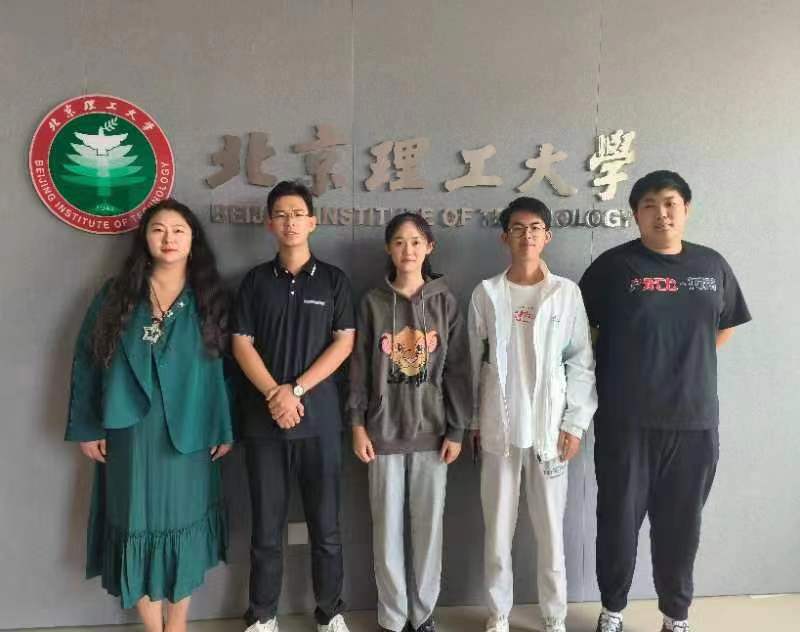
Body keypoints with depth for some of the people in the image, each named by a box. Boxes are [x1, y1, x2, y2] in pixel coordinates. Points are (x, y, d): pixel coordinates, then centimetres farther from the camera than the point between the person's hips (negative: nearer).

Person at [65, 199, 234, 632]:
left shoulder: (208, 298, 2)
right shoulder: (116, 295, 4)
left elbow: (224, 365, 1)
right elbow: (86, 360, 4)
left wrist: (224, 428, -3)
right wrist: (86, 427, 0)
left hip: (188, 431, 0)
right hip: (129, 432, 1)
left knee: (183, 523, 8)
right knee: (138, 523, 7)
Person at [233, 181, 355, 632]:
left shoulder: (333, 280, 5)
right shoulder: (256, 280, 8)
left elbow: (344, 343, -3)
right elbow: (242, 344, 2)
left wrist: (296, 389, -11)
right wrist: (275, 394, -12)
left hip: (320, 418, -1)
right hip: (263, 419, 1)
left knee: (326, 524, 6)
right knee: (267, 526, 8)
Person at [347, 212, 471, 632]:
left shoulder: (445, 302, 2)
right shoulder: (373, 302, 2)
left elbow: (457, 369, 1)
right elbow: (359, 367, 2)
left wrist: (456, 430, -3)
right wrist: (357, 424, -3)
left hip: (431, 430, 0)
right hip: (384, 430, 0)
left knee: (429, 525, 8)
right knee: (387, 526, 6)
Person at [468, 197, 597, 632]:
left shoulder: (566, 293, 1)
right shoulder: (486, 294, 3)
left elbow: (581, 362, 1)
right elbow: (475, 362, 6)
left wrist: (576, 422, -4)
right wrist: (474, 422, 6)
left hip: (549, 425, -1)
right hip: (499, 427, 1)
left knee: (550, 527, 7)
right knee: (498, 526, 8)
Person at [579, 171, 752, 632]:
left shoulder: (713, 265, 6)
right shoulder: (614, 265, -4)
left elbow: (725, 328, 19)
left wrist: (687, 366, 10)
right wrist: (614, 375, 3)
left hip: (694, 420, 3)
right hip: (625, 421, -2)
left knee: (681, 522, 14)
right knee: (619, 519, 8)